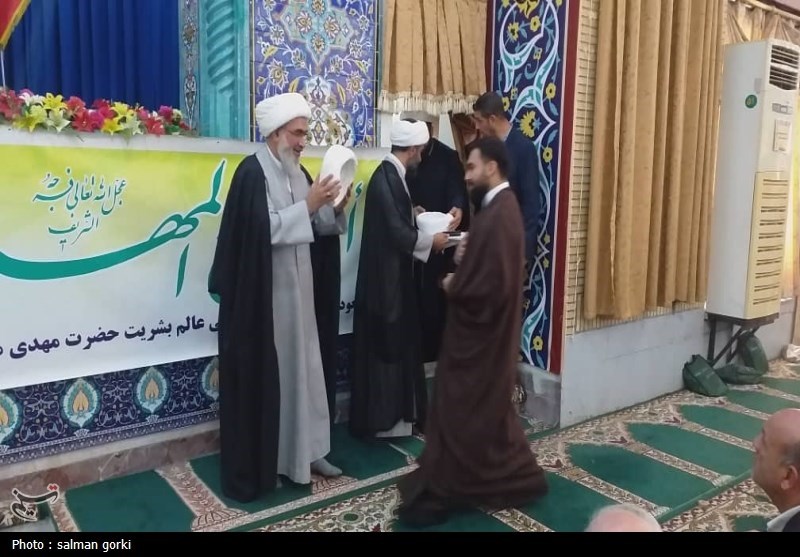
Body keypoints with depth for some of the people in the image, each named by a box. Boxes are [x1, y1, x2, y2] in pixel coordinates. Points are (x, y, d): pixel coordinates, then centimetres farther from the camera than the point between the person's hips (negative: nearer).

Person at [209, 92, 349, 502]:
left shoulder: (297, 172, 11)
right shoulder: (252, 172, -13)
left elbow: (318, 227, 13)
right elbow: (262, 229, -23)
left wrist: (333, 207, -5)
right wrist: (307, 205, -22)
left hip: (296, 290, 8)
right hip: (260, 294, -8)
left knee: (301, 367, 13)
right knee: (261, 374, 1)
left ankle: (305, 450, 26)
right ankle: (257, 465, 16)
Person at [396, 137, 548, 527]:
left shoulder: (499, 216, -23)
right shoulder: (498, 207, 10)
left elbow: (493, 285, -28)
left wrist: (453, 287, -12)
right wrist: (465, 255, 0)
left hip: (481, 330, -10)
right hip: (481, 328, 11)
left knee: (464, 410, 2)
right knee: (487, 409, 20)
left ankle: (444, 491, 16)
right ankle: (514, 478, 35)